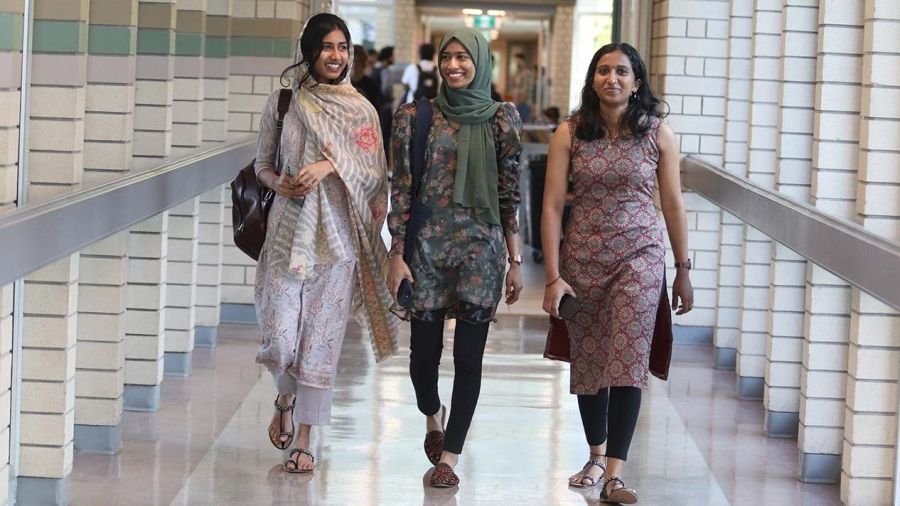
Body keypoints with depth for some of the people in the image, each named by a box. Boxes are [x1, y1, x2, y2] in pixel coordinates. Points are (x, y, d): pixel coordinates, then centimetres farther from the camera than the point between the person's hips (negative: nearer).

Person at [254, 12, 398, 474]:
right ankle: (285, 398, 25)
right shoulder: (282, 102, 4)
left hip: (337, 234, 0)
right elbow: (263, 164, 12)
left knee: (320, 339, 2)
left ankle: (303, 438, 12)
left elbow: (374, 172, -1)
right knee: (279, 337, -8)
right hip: (289, 229, 0)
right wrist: (280, 184, -9)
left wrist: (329, 165, -16)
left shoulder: (360, 109, 3)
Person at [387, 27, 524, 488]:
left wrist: (515, 260, 2)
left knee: (468, 355, -3)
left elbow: (509, 193, 4)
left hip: (481, 246, -1)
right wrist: (397, 254, -3)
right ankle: (433, 418, 38)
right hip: (426, 245, 1)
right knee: (424, 351, 5)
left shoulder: (501, 118, 2)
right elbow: (400, 190, 3)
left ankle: (448, 458, 6)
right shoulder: (414, 117, 2)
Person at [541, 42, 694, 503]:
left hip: (640, 255, -1)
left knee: (627, 361, -11)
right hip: (583, 257, 1)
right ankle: (596, 456, 30)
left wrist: (682, 270, 8)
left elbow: (672, 205, 6)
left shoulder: (658, 133, 0)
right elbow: (552, 206, -3)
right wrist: (553, 276, -9)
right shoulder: (570, 133, -1)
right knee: (587, 360, 10)